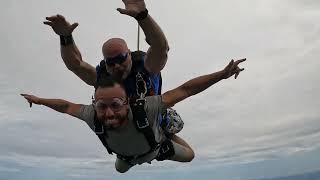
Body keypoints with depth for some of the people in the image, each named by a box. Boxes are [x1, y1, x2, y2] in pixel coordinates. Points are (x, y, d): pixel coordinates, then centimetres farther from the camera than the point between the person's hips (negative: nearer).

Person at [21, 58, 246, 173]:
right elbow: (67, 106, -22)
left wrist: (222, 74, -51)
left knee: (189, 156, 22)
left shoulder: (145, 109, -52)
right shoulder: (93, 116, -42)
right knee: (120, 169, 37)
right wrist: (39, 100, -7)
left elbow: (185, 89, -48)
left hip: (157, 146, -2)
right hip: (127, 155, 3)